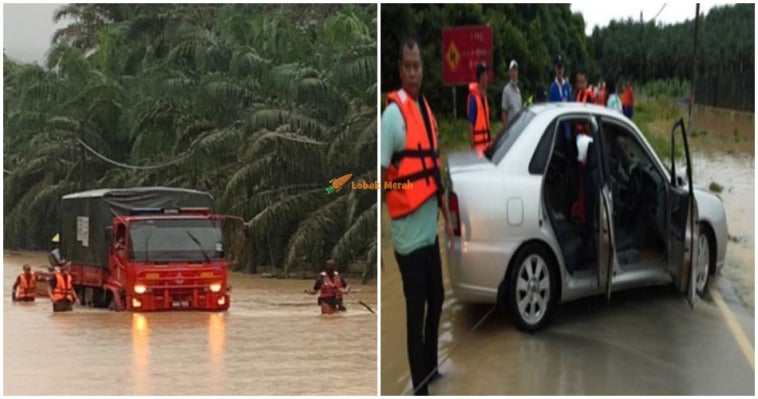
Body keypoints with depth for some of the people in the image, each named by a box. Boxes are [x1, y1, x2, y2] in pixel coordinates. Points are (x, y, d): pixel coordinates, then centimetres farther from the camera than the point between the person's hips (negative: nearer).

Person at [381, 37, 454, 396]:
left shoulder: (427, 111, 11)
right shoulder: (393, 113, -15)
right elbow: (380, 173, -19)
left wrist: (447, 216, 21)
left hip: (430, 228, 8)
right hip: (409, 232, -8)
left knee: (436, 300, 20)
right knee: (416, 311, -1)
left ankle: (432, 368, 38)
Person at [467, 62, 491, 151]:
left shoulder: (484, 95, 13)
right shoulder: (473, 97, -14)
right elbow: (470, 124, -16)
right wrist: (472, 147, -19)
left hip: (486, 144, 9)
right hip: (478, 145, -9)